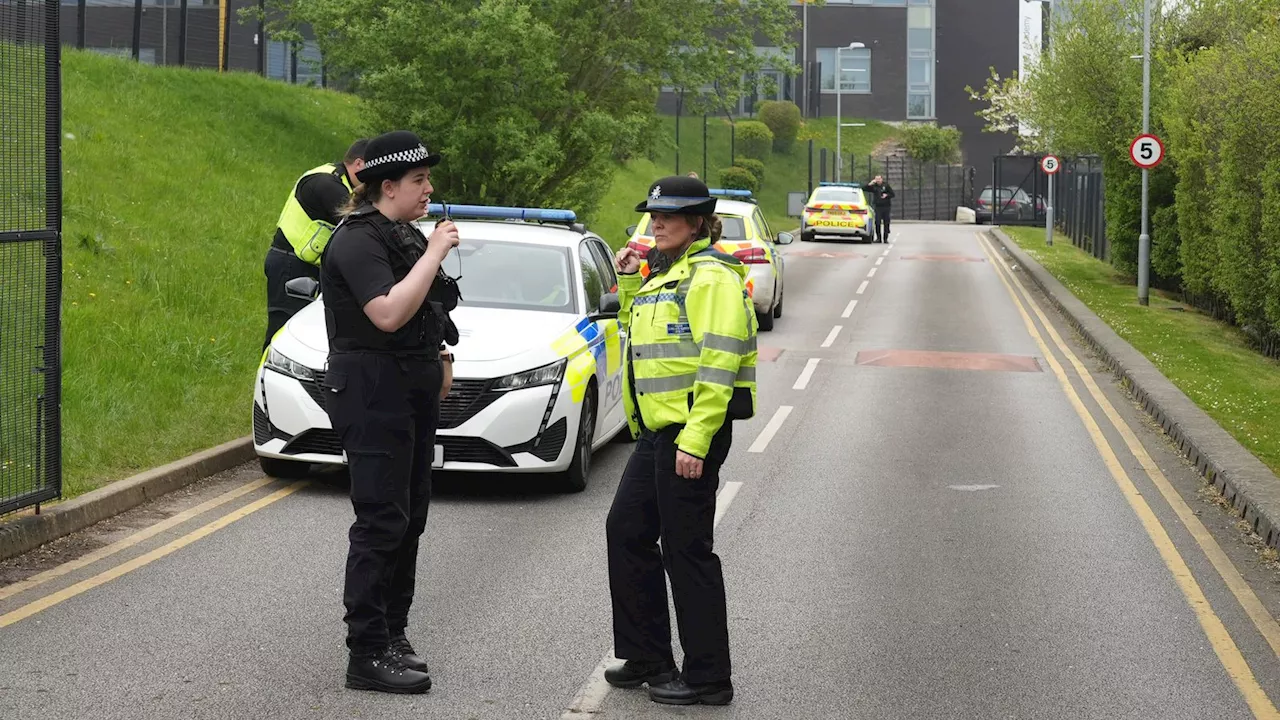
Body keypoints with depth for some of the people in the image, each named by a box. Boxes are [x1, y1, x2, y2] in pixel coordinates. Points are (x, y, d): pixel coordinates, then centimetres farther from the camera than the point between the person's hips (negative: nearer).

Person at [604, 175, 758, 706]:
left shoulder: (711, 275, -13)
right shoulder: (663, 275, 17)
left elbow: (719, 362, -20)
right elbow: (640, 333, 30)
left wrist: (695, 438, -25)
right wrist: (629, 284, 14)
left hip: (692, 431, -10)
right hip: (656, 432, 10)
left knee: (686, 551, -5)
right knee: (626, 532, 13)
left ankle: (708, 677, 3)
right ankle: (647, 657, 23)